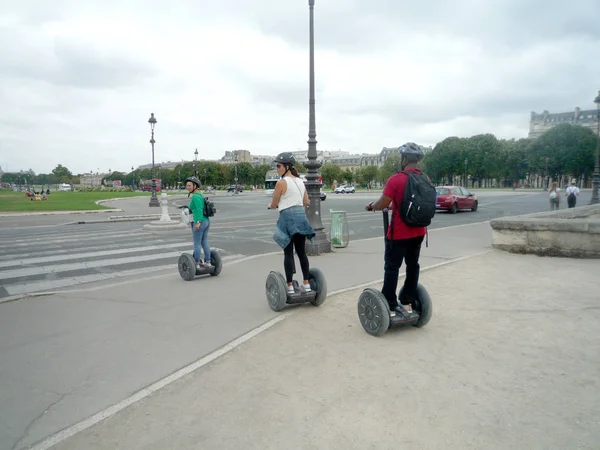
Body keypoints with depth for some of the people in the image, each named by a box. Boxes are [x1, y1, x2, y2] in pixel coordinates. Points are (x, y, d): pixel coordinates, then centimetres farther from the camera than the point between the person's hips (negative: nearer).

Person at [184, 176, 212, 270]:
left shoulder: (195, 196, -14)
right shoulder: (200, 195, 14)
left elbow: (199, 210, -23)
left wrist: (198, 222, -28)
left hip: (200, 222, -9)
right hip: (207, 221, 9)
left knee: (197, 244, 0)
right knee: (204, 242, 14)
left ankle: (197, 264, 6)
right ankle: (208, 262, 18)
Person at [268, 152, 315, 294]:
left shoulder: (281, 183, -9)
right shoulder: (300, 181, 12)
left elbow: (274, 205, -3)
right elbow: (306, 202, 15)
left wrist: (269, 205, 19)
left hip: (288, 218, -6)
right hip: (301, 216, 7)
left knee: (288, 253, 0)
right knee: (301, 252, 12)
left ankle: (290, 287, 4)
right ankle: (306, 284, 16)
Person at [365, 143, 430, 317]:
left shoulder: (395, 179, -18)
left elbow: (381, 205, -17)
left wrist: (371, 206, 5)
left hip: (399, 233, -6)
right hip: (419, 231, 7)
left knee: (392, 267, 3)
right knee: (413, 265, 15)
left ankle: (389, 304, 8)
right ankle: (407, 300, 25)